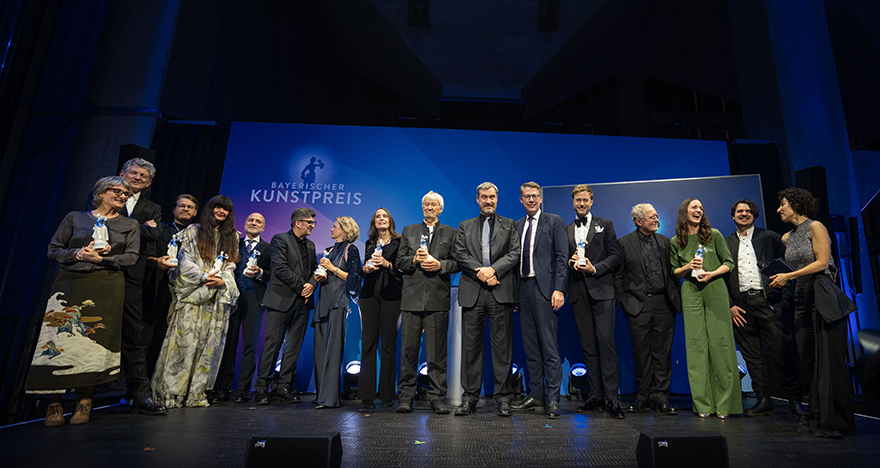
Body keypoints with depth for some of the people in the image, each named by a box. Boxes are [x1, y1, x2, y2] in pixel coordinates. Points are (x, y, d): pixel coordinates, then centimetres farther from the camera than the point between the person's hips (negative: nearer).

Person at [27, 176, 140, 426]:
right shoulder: (75, 218, 14)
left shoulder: (130, 225, 14)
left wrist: (101, 259, -10)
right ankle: (54, 404, 4)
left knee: (95, 342, -4)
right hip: (70, 285, 1)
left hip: (107, 288, 0)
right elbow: (53, 250, 10)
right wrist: (78, 254, -9)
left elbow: (131, 257, 4)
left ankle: (85, 401, 7)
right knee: (61, 339, -6)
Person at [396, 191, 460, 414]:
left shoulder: (450, 233, 13)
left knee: (437, 350, 2)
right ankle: (406, 395, 15)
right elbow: (400, 262, 11)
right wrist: (414, 259, -8)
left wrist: (439, 264, -12)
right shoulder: (408, 231, 16)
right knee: (408, 348, 4)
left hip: (438, 298, -1)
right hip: (412, 296, 1)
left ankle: (437, 396, 11)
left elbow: (457, 262, 5)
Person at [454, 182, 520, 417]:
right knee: (471, 345, 4)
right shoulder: (465, 226, 16)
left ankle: (503, 397, 12)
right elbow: (460, 255, 4)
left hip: (501, 291, -1)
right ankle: (470, 397, 14)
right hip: (472, 292, 1)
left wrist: (493, 269, -12)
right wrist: (480, 272, -11)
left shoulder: (509, 225, 14)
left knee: (502, 345, 2)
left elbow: (515, 253, 1)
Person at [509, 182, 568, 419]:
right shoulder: (517, 225, 17)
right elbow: (515, 258, 15)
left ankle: (552, 400, 5)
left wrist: (559, 289, -15)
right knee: (530, 346, 11)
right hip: (523, 288, 6)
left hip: (544, 288, -6)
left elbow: (562, 257, -6)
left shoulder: (554, 221, 2)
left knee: (549, 346, -4)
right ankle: (536, 395, 22)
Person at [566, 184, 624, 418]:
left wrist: (595, 268, -11)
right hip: (578, 292, 3)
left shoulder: (605, 224, 10)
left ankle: (611, 397, -6)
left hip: (601, 289, -3)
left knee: (606, 342, -11)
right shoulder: (566, 230, 17)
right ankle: (595, 395, 13)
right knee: (588, 345, 6)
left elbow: (615, 256, 3)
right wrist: (570, 262, -4)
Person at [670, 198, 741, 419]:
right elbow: (674, 272, 13)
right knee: (696, 345, 0)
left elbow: (729, 263, 7)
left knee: (720, 343, -3)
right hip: (691, 294, 1)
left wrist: (712, 273, -10)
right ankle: (703, 404, 7)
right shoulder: (676, 242, 9)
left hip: (715, 291, -1)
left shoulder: (714, 235, 7)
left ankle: (724, 403, 7)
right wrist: (688, 267, -7)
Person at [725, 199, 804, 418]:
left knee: (780, 351, -3)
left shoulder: (769, 237, 9)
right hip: (741, 305, 2)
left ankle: (795, 400, 11)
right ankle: (764, 401, 15)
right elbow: (722, 277, 9)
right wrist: (730, 305, 1)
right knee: (751, 356, 6)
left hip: (768, 301, -2)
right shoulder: (726, 243, 11)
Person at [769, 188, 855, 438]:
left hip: (823, 299, -7)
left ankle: (834, 420, 4)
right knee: (809, 361, 7)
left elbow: (822, 262, -11)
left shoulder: (815, 227, -5)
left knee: (829, 359, -4)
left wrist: (789, 276, -12)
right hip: (802, 300, 7)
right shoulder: (787, 237, 16)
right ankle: (817, 417, 15)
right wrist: (780, 280, 7)